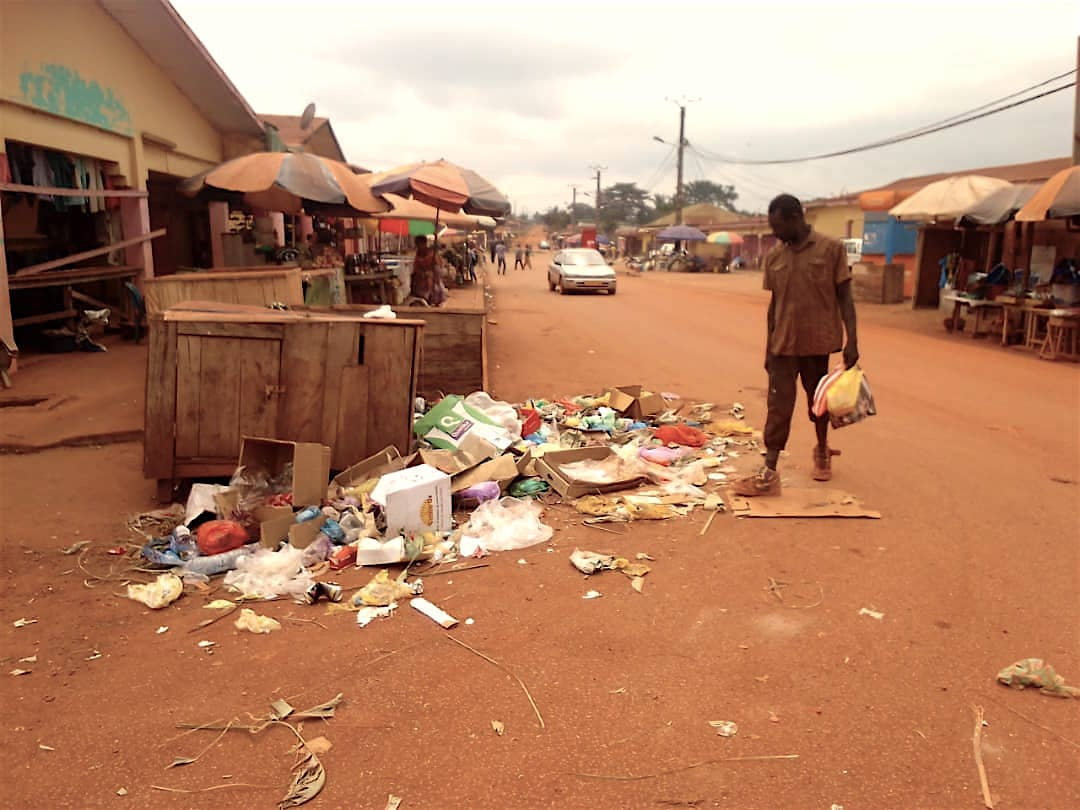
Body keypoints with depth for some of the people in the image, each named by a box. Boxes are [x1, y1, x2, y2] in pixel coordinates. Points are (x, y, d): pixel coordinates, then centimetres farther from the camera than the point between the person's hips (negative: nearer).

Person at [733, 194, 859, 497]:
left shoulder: (831, 249, -6)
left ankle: (822, 450, 38)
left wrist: (852, 340, -10)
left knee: (818, 400, 14)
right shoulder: (773, 256, 4)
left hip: (818, 341, -2)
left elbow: (844, 297, -4)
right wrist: (767, 347, 10)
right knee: (779, 406, -2)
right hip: (783, 344, 2)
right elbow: (774, 303, 10)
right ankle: (769, 473, -4)